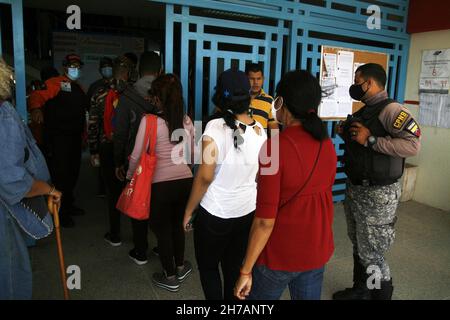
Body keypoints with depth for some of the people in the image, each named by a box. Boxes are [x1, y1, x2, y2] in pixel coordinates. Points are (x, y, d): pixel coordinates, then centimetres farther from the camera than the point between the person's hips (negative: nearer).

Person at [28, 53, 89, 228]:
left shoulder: (78, 89, 17)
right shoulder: (55, 83, -7)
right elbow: (37, 95, -20)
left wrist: (83, 135, 18)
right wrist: (36, 108, -42)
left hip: (74, 138, 8)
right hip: (58, 138, -8)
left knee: (72, 173, 17)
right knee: (60, 174, -3)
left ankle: (68, 205, 34)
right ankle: (60, 213, 10)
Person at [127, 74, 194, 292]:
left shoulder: (149, 121, -13)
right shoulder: (187, 121, 2)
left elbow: (137, 156, -7)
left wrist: (130, 177, 11)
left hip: (161, 184, -5)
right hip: (186, 180, 5)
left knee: (162, 228, 14)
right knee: (177, 224, 23)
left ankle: (170, 277, 29)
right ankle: (180, 267, 40)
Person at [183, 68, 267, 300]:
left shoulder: (215, 127, -19)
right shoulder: (260, 130, -2)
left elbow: (205, 177, -17)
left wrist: (188, 211, -6)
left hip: (215, 213, -5)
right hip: (247, 211, 5)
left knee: (208, 268, 16)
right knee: (234, 268, 20)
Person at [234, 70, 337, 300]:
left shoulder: (275, 147, -23)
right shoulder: (327, 144, -3)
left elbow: (265, 221, -22)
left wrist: (245, 271, -13)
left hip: (280, 255, -5)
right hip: (318, 250, 6)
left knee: (259, 296, 18)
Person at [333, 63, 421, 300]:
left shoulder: (390, 109, -16)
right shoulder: (364, 111, 12)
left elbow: (412, 145, -28)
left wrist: (370, 140, -26)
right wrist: (347, 135, 5)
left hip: (378, 193, -9)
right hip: (355, 188, 9)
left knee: (371, 254, 0)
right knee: (358, 246, 20)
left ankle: (380, 295, 21)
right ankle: (360, 289, 38)